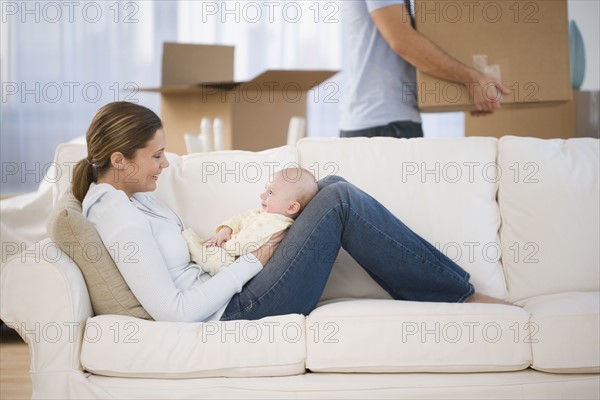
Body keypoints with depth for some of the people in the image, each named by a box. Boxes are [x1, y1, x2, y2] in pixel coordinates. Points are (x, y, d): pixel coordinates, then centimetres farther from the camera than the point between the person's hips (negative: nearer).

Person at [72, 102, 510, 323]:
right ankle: (461, 294, -4)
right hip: (236, 312, -10)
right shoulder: (122, 222, -22)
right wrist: (252, 262, -16)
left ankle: (436, 286, 7)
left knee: (331, 187, 4)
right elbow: (175, 312, -25)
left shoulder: (123, 195, 8)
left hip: (230, 294, 10)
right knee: (339, 201, -15)